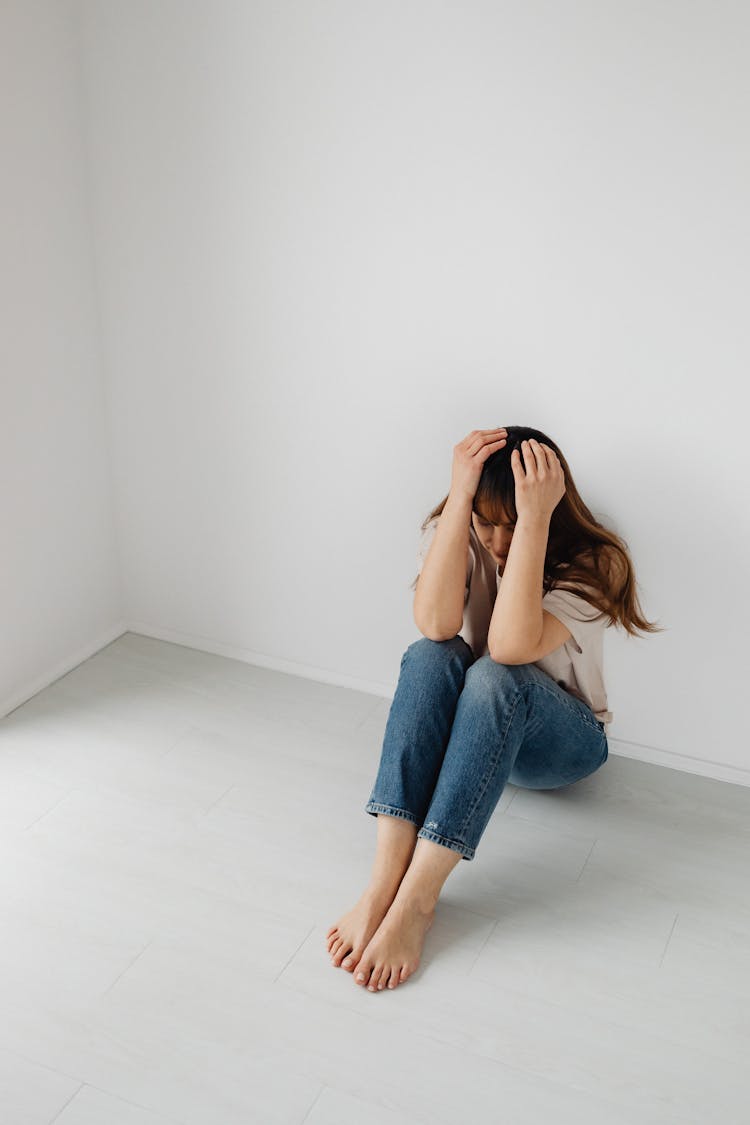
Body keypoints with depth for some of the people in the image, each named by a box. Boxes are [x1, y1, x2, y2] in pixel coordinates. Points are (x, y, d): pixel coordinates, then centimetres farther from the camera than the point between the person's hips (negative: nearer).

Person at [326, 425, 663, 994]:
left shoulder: (593, 564, -21)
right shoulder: (455, 532, -12)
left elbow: (510, 646, -38)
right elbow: (435, 625, -33)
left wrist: (533, 519, -42)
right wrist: (459, 497, -37)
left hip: (563, 740, -2)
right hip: (469, 724, 3)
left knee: (496, 675, -36)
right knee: (431, 656, -32)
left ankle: (415, 902, -38)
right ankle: (384, 882, -40)